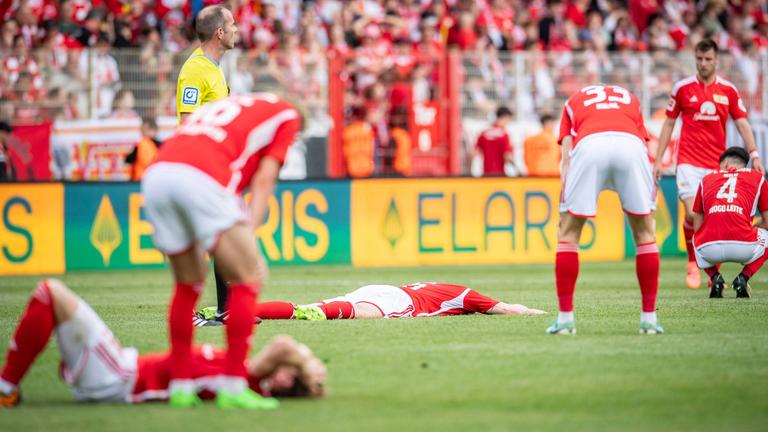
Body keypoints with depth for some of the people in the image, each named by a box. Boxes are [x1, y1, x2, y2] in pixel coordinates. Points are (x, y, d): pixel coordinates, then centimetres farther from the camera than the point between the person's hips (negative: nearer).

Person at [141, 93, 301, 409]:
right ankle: (232, 387, 1)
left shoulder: (222, 107, 38)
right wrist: (249, 235, 1)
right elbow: (263, 179, 9)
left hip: (156, 173, 6)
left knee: (187, 284, 21)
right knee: (247, 280, 6)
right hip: (202, 178, -6)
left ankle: (180, 385, 21)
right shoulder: (286, 114, 22)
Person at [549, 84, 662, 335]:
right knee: (645, 233, 18)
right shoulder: (630, 99, 40)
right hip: (630, 144, 1)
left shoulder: (574, 101, 36)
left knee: (567, 233, 15)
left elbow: (566, 157, 23)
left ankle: (565, 318, 11)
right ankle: (649, 318, 17)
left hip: (588, 145, -1)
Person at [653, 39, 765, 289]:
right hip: (689, 162, -2)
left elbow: (742, 124, 5)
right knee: (692, 214, -17)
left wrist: (754, 155, -8)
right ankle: (693, 264, 3)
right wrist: (658, 159, 5)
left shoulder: (728, 90, 5)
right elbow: (669, 124, 9)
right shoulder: (682, 88, 3)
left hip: (717, 164, 2)